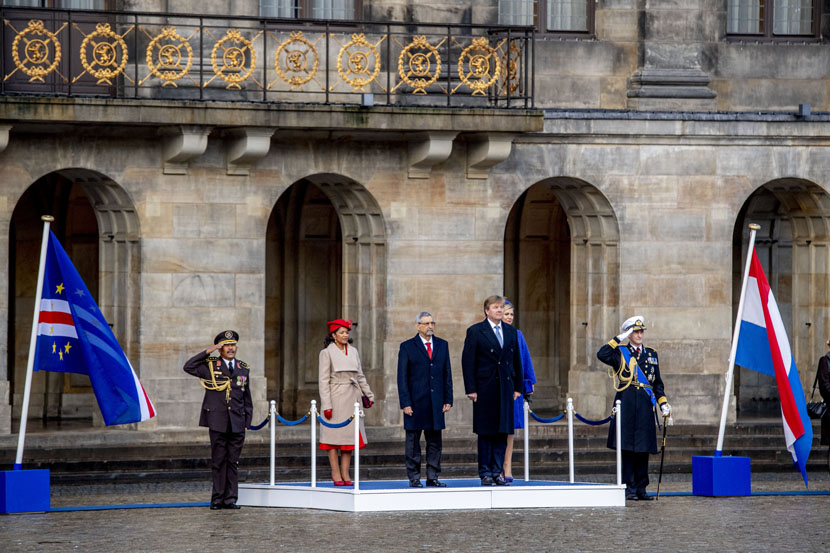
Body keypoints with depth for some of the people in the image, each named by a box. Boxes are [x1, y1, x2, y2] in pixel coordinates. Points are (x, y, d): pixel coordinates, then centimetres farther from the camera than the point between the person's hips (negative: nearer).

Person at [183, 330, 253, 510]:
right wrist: (208, 352, -12)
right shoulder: (210, 366, 4)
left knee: (233, 462, 3)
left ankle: (230, 499, 6)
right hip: (218, 422, -3)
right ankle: (217, 499, 4)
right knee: (218, 461, -1)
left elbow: (247, 399, 17)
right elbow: (188, 367, -10)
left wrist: (247, 422, 10)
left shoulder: (243, 369, 13)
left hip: (237, 423, 3)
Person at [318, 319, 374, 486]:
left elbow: (360, 376, 20)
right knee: (334, 435, -3)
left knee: (350, 435, 2)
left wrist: (369, 395, 18)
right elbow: (324, 380, -7)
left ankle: (345, 473, 6)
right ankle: (336, 473, 1)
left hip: (352, 398, 5)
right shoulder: (327, 353, -3)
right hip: (335, 398, -5)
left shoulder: (353, 352, 13)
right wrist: (326, 404, -13)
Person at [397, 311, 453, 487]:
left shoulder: (442, 345, 12)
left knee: (435, 441, 4)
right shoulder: (407, 347, 0)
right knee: (413, 441, 1)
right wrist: (405, 403, -10)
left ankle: (432, 477, 10)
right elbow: (402, 377, -2)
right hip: (415, 401, -3)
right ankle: (414, 478, 6)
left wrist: (448, 399, 4)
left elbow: (447, 374, 12)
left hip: (436, 403, 3)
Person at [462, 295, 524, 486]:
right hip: (485, 389, -4)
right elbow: (467, 361, -5)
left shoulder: (511, 332, 14)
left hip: (506, 387, 4)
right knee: (485, 432, -1)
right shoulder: (475, 332, -2)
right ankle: (485, 472, 4)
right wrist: (471, 389, -11)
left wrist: (518, 387, 10)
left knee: (503, 431, 3)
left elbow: (516, 361, 16)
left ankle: (497, 472, 7)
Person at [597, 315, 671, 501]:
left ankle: (641, 488, 11)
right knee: (628, 448, -4)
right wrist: (619, 339, -12)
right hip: (627, 405, -4)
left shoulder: (651, 354, 16)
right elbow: (602, 355, -17)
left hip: (645, 406, 4)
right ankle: (629, 488, -1)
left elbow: (657, 383, 19)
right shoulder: (620, 353, 4)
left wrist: (663, 403, 8)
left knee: (643, 449, 6)